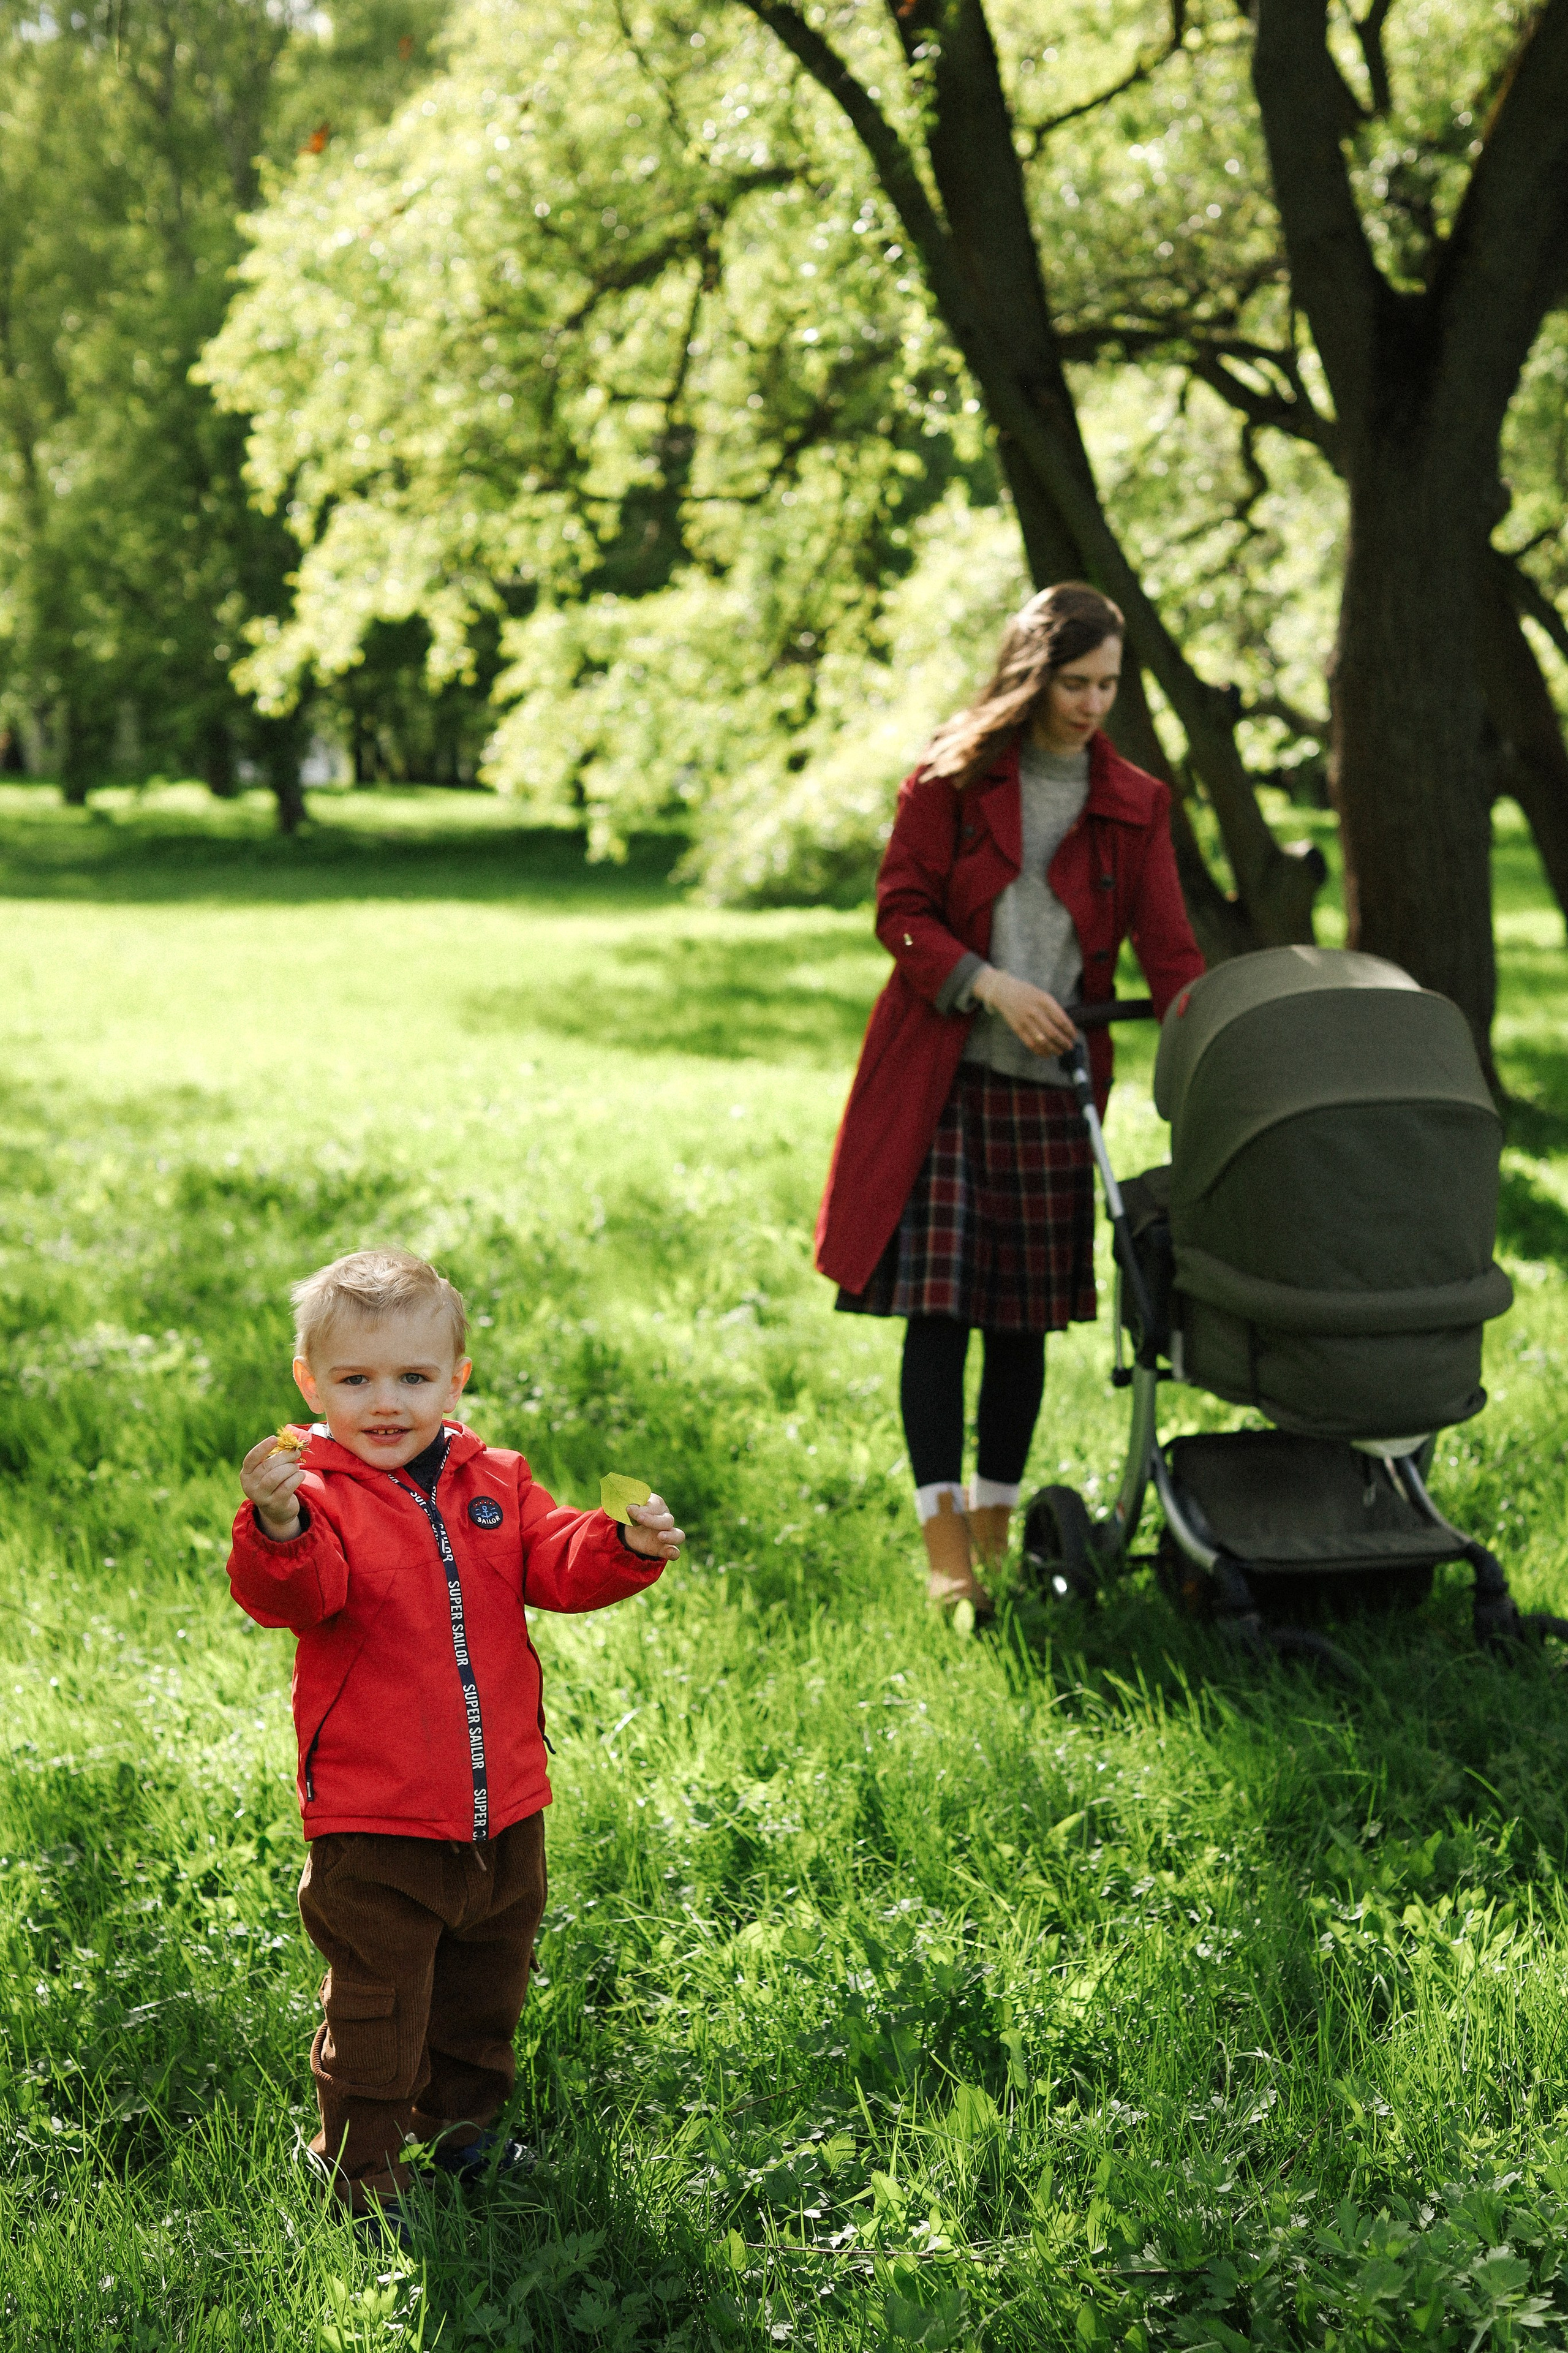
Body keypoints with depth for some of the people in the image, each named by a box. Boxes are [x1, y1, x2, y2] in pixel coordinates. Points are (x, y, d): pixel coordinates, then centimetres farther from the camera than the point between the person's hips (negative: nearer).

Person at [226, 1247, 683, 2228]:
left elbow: (559, 1564, 0)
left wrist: (626, 1544, -20)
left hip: (502, 1807, 5)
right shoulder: (317, 1491, -12)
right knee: (376, 2008, 3)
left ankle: (461, 2122, 44)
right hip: (374, 1824, -5)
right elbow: (294, 1596, -28)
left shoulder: (494, 1482, 4)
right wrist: (278, 1531, -49)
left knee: (485, 1988, 23)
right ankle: (365, 2175, 20)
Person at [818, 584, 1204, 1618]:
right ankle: (945, 1546, -4)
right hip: (936, 1074, -2)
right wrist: (990, 986, -15)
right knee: (937, 1305, -8)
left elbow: (1169, 951, 3)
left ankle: (996, 1524, 20)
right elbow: (901, 911, -1)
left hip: (1051, 1084, 2)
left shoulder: (1133, 804, 8)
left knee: (1026, 1316, 6)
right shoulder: (951, 777, 2)